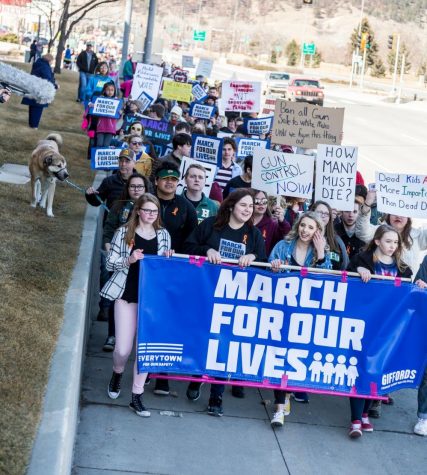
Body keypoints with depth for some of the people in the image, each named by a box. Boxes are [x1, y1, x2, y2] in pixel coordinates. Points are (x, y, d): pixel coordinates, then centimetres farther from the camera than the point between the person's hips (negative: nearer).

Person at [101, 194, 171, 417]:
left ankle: (136, 396, 12)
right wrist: (129, 260, -19)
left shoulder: (163, 235, 7)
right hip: (127, 295, -2)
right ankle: (117, 374, 32)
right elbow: (109, 264, -2)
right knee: (123, 349, -3)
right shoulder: (124, 232, -2)